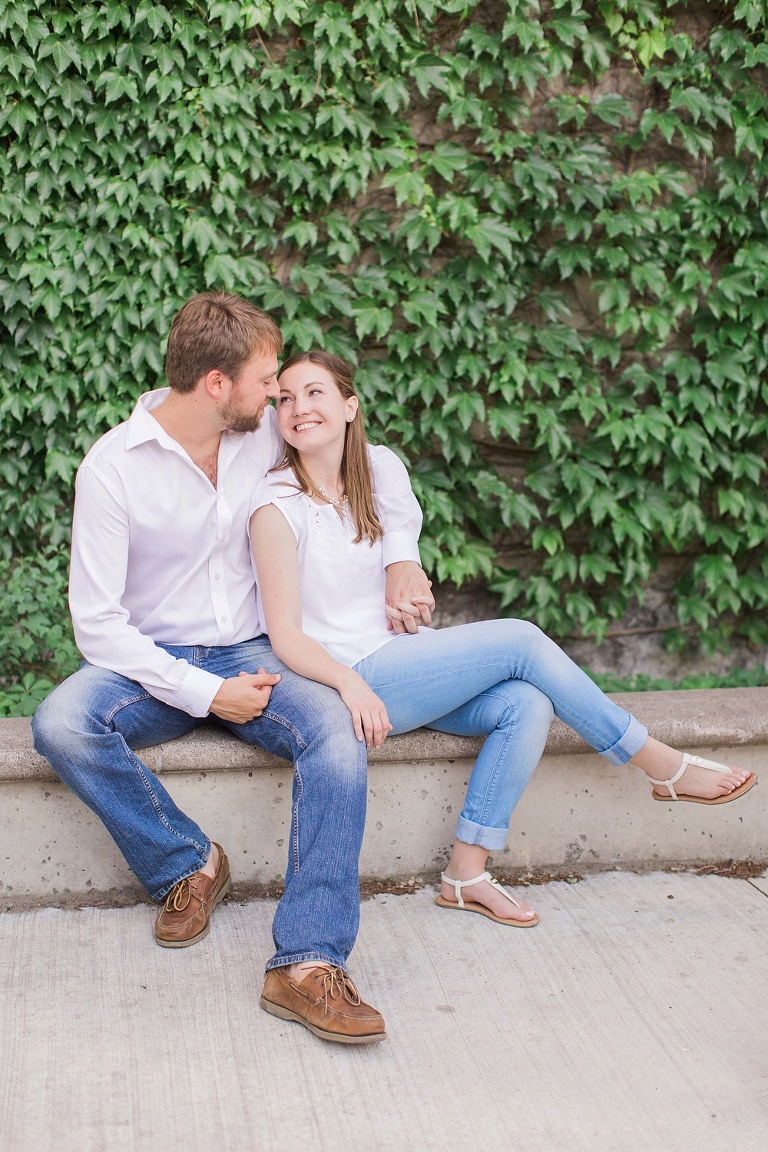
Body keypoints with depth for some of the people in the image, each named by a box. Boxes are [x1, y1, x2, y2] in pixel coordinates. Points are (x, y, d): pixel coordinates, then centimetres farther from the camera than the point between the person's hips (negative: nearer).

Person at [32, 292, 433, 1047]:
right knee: (60, 725, -33)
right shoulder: (113, 466, -12)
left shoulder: (265, 432, 0)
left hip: (246, 653, 2)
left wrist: (402, 557, 5)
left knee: (336, 731, -29)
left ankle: (308, 961, -33)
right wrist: (204, 694, -22)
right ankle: (187, 865, -10)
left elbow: (377, 465, 18)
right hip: (151, 665, -2)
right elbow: (96, 621, -15)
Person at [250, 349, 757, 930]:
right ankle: (665, 766, -6)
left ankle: (467, 872, -13)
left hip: (404, 656, 7)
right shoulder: (278, 501, -11)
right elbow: (285, 635, -16)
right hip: (354, 675, -6)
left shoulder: (377, 467, 7)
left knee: (525, 704, -20)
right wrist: (349, 684, -32)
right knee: (520, 639, -18)